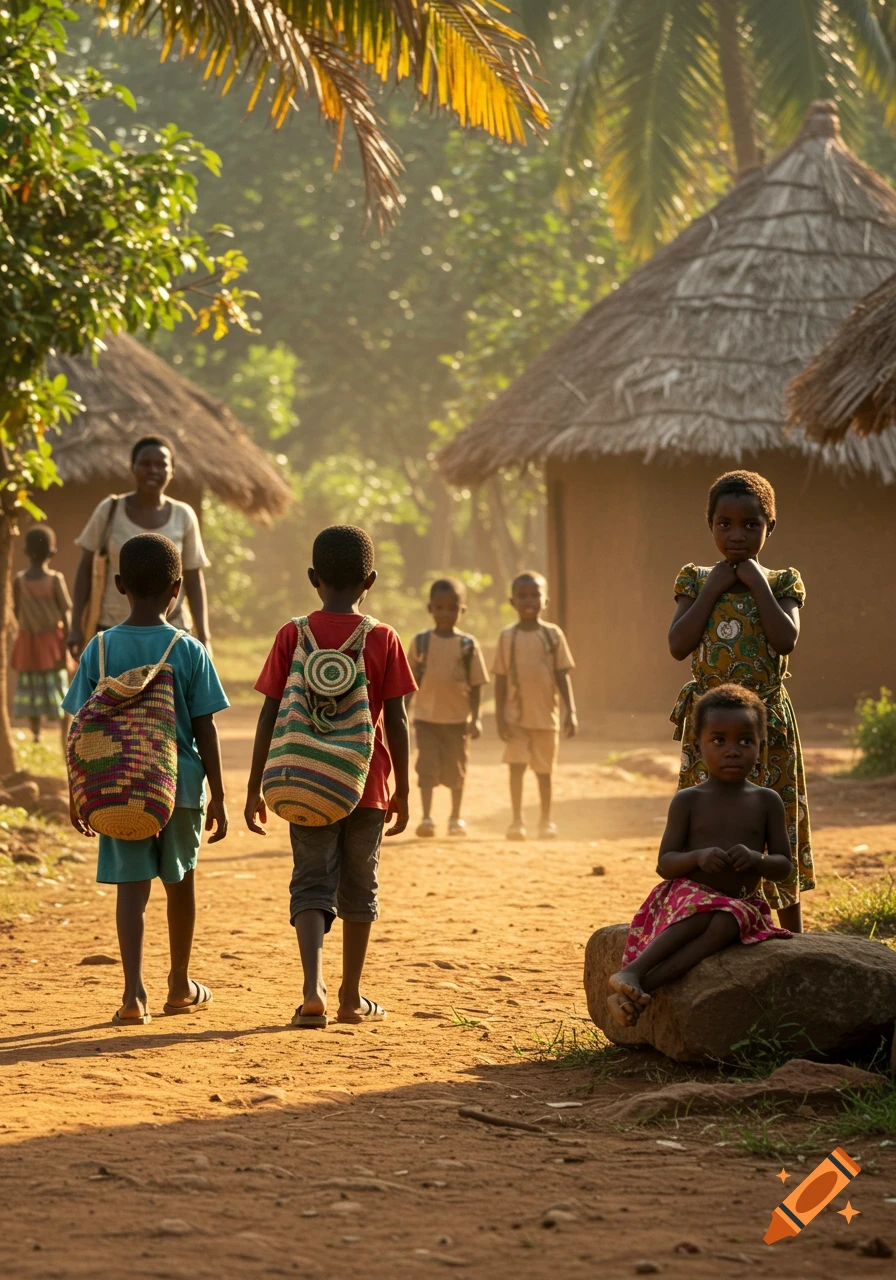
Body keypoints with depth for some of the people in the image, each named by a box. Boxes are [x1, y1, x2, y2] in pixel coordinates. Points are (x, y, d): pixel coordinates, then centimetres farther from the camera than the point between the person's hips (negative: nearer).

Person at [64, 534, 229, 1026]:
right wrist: (218, 796, 3)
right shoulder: (189, 651, -7)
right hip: (178, 783, 0)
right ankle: (181, 985, 32)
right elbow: (205, 731, -5)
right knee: (180, 881, 17)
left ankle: (134, 991, -16)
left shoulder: (99, 649, -4)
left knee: (131, 885, 0)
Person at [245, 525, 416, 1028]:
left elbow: (271, 716, -3)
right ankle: (352, 998, 19)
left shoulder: (293, 636, -3)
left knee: (312, 884, 3)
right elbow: (395, 721, -4)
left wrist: (255, 787, 3)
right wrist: (402, 790, 6)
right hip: (367, 786, 0)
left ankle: (313, 989, -17)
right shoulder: (384, 639, -4)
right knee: (360, 888, 13)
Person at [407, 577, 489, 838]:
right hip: (426, 717, 0)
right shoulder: (421, 642, 0)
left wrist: (475, 718, -4)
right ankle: (426, 818, -6)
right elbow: (411, 681, 6)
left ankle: (456, 818, 24)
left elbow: (476, 684, 0)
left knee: (455, 770, 9)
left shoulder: (468, 645, -2)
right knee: (427, 768, -8)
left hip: (458, 719, 0)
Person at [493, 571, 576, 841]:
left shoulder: (552, 634, 1)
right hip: (516, 715, -1)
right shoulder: (507, 637, 1)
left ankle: (546, 821, 20)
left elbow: (562, 676, 1)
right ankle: (517, 821, -4)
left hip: (546, 715, 1)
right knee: (517, 765, -10)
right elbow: (500, 678, 3)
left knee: (544, 769, 9)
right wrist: (500, 716, -4)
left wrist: (571, 712, -6)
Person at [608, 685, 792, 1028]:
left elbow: (783, 867, 6)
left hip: (741, 903, 1)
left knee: (727, 924, -35)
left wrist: (756, 860, -18)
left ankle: (643, 986, -45)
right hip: (689, 894, -1)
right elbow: (665, 864, 0)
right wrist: (698, 857, -22)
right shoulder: (688, 800, 3)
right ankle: (632, 973, -45)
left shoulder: (767, 802, 7)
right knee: (699, 916, -37)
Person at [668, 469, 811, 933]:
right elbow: (679, 645, -10)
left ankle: (793, 937, 14)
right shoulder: (696, 580, 4)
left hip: (768, 723, -1)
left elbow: (785, 640, -15)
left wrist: (758, 585, -12)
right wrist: (712, 589, -10)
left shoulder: (783, 582, 2)